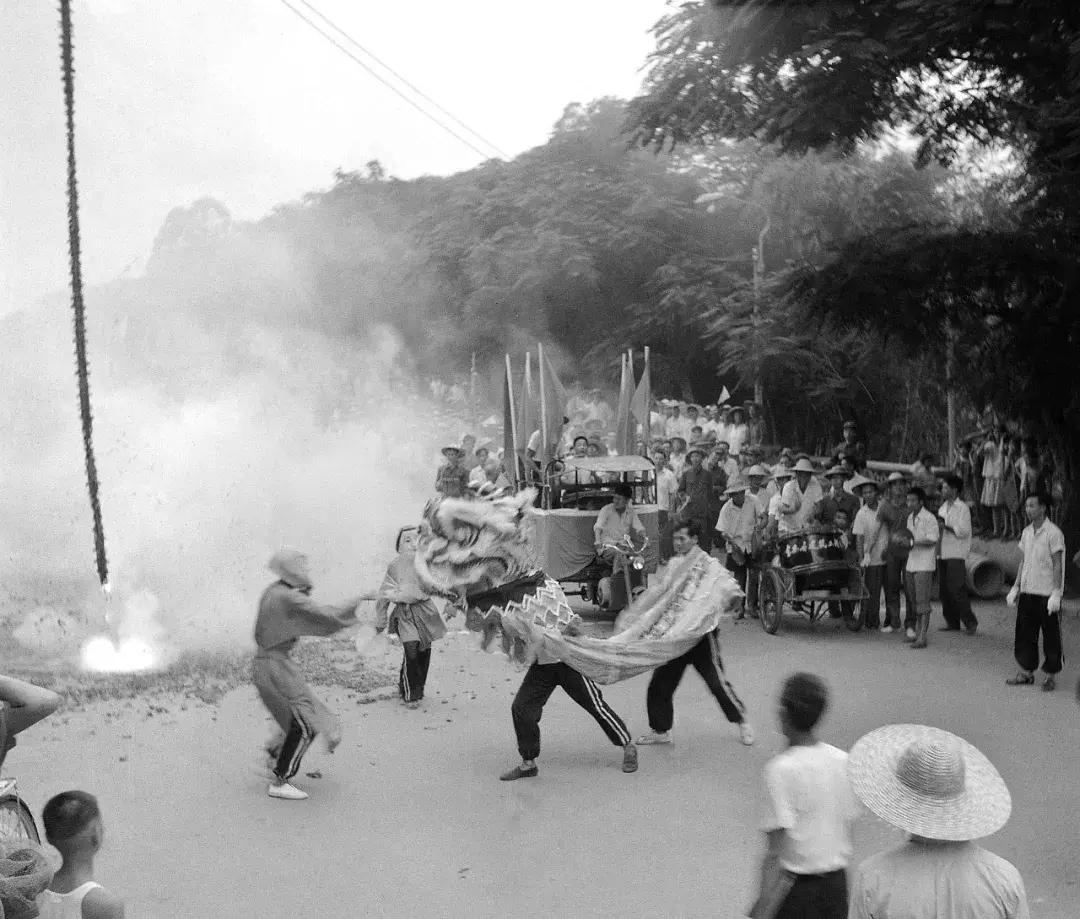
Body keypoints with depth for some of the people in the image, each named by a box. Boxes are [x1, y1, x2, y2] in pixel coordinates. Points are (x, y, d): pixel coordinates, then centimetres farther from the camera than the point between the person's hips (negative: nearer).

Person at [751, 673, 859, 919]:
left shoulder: (781, 769, -19)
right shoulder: (843, 761, -1)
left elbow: (776, 852, -20)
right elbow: (849, 830, 9)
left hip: (796, 889, -6)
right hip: (837, 885, 6)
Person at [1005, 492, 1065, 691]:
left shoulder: (1053, 533, -11)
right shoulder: (1026, 532, 10)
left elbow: (1057, 565, -12)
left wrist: (1056, 593, -16)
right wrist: (1016, 587, 14)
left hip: (1047, 593, -7)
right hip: (1027, 592, 7)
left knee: (1051, 636, 3)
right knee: (1024, 633, 8)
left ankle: (1050, 676, 11)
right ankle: (1026, 673, 17)